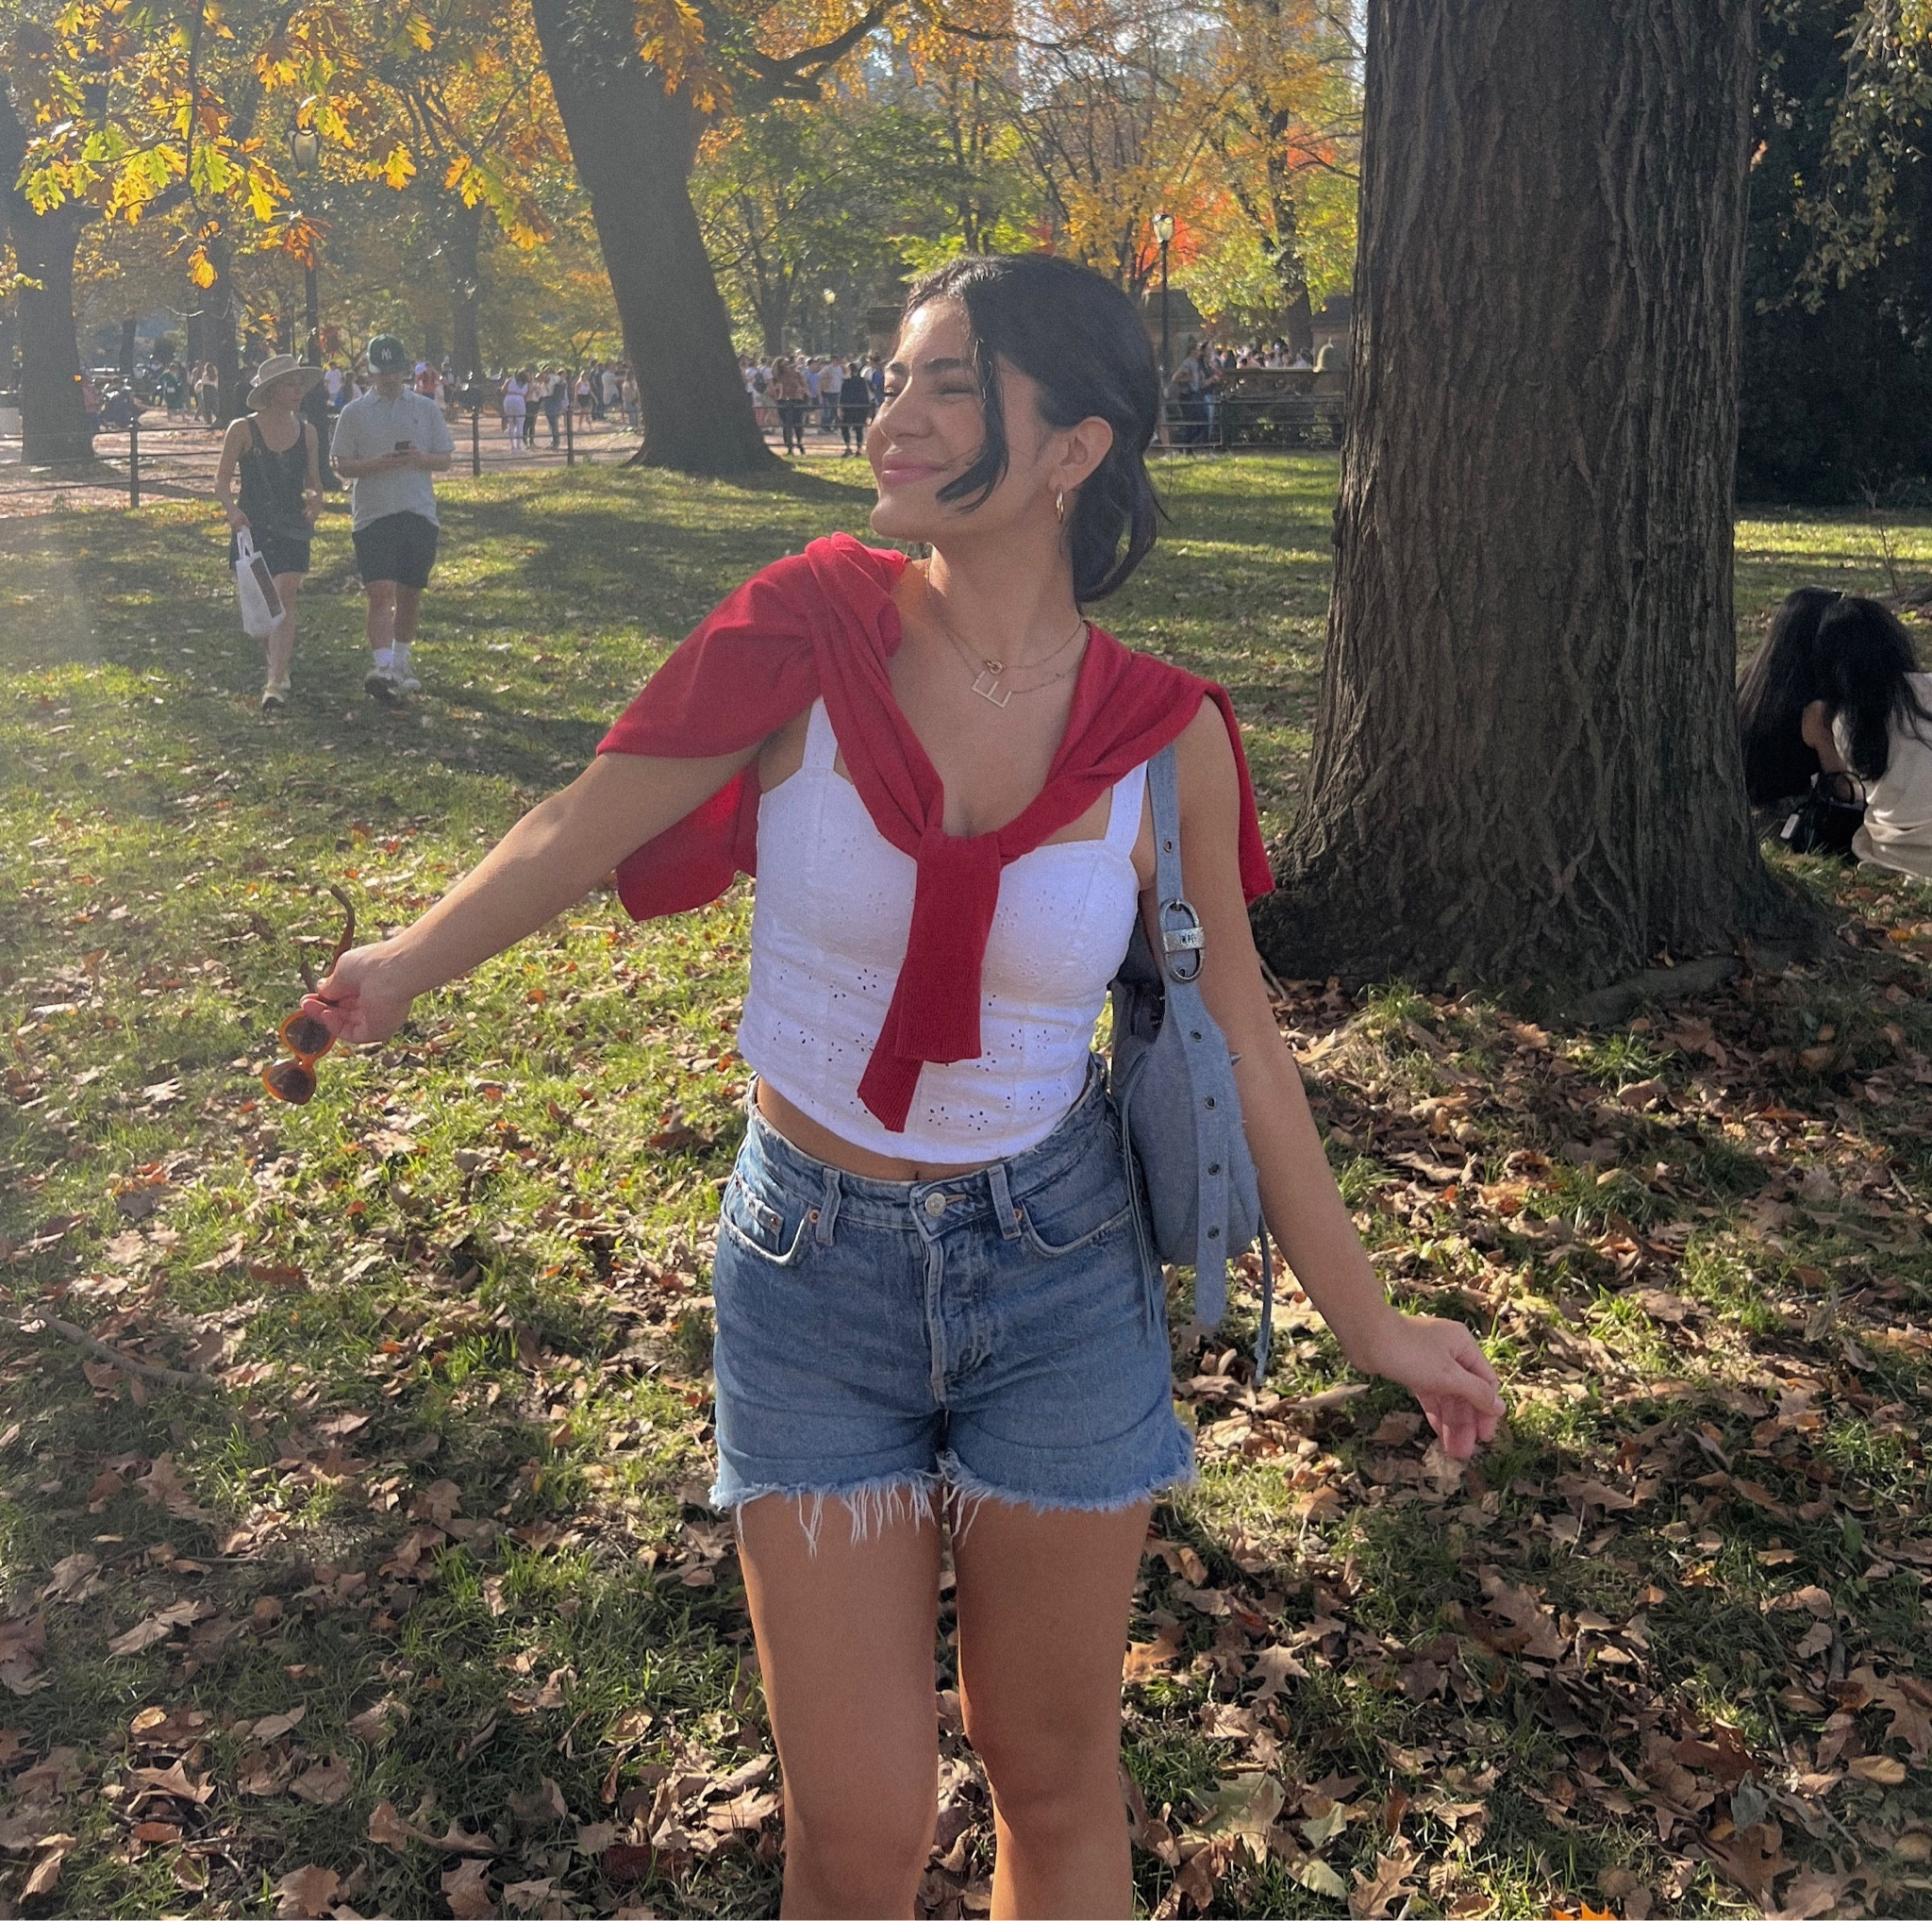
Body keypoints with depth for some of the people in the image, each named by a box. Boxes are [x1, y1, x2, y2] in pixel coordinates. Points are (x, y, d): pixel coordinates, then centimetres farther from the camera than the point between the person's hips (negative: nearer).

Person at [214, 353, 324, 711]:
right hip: (252, 527, -1)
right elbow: (222, 479, -2)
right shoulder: (242, 430, -4)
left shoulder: (306, 431, 6)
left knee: (284, 599, -13)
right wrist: (231, 509, -21)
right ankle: (280, 661, 34)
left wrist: (315, 498, -9)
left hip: (292, 528, 1)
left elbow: (314, 481, 14)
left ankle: (276, 682, -18)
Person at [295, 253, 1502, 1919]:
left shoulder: (1162, 738, -8)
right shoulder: (815, 632, -9)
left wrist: (1367, 1319, 6)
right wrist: (410, 964, -18)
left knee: (1055, 1779, 15)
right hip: (811, 1264, 0)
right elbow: (586, 828, -5)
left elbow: (1238, 1043, 1)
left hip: (1058, 1268, 1)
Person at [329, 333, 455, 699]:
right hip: (373, 514, -3)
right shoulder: (354, 412, 4)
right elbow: (342, 466, 3)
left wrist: (420, 459, -12)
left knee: (410, 594, 10)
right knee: (381, 591, -14)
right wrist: (378, 464, -15)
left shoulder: (427, 408, 9)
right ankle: (382, 666, -21)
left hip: (419, 513, 3)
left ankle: (401, 662, 26)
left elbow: (445, 461, 10)